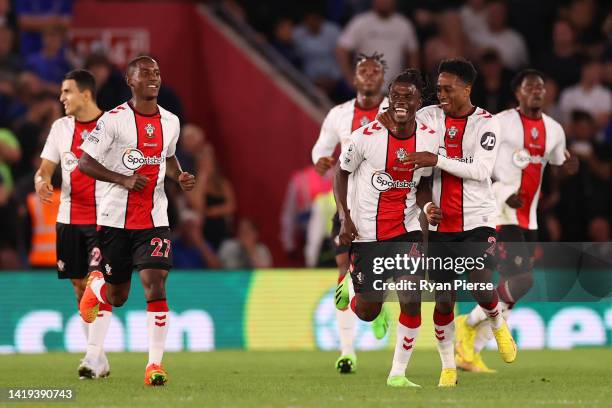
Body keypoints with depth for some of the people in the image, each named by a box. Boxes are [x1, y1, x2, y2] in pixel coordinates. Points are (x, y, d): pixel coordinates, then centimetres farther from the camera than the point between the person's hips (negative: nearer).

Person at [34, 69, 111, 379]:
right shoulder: (60, 127, 9)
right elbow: (45, 169, 11)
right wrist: (40, 181, -12)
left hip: (103, 218, -5)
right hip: (69, 218, 5)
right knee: (80, 288, 7)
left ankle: (93, 358, -19)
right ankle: (100, 361, 14)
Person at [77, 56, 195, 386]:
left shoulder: (170, 122, 7)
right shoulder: (113, 120, -9)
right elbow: (85, 163, -8)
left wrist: (180, 177, 4)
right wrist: (123, 179, -20)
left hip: (154, 219, 2)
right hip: (116, 218, -2)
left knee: (156, 284, -14)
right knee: (117, 297, 8)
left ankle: (155, 364, -10)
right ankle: (96, 286, 47)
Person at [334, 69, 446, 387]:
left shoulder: (430, 139, -3)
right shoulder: (367, 136, -13)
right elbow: (341, 173, 1)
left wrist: (427, 207, -11)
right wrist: (344, 217, -10)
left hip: (406, 229, 2)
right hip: (366, 233, -2)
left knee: (411, 300, -13)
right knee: (367, 312, 3)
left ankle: (398, 373, 1)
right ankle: (350, 285, 40)